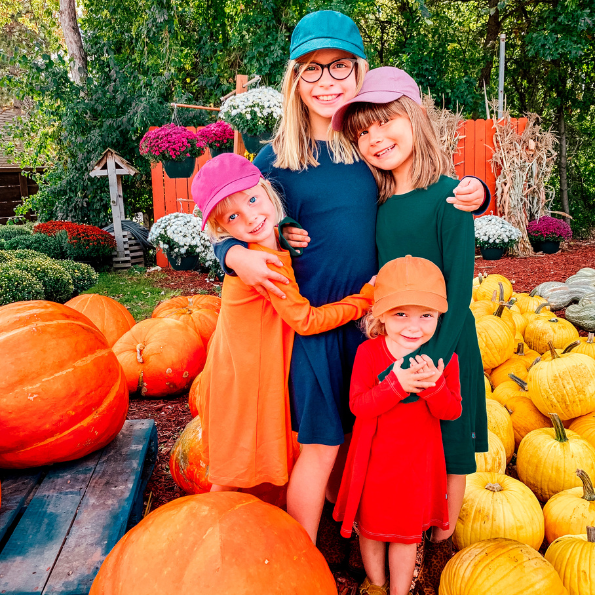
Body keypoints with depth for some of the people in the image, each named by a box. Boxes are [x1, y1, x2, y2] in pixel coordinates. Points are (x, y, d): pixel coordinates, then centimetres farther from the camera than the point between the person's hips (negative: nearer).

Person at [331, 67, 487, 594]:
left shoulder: (447, 196, -13)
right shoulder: (379, 203, 4)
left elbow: (458, 289, -16)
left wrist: (433, 356, -21)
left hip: (444, 347, -4)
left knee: (448, 453, 12)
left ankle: (440, 549, 37)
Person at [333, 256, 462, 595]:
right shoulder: (369, 351, -17)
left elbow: (452, 411, -13)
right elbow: (358, 405, -22)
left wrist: (434, 385, -34)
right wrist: (396, 384, -36)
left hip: (417, 460, 0)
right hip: (373, 457, 0)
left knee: (407, 530, 18)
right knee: (370, 524, 20)